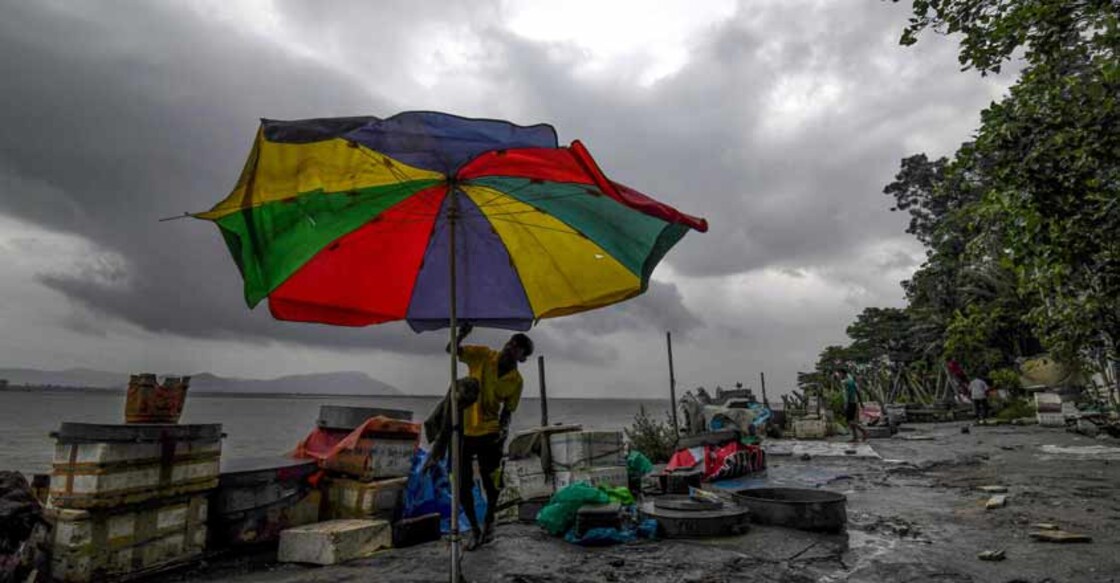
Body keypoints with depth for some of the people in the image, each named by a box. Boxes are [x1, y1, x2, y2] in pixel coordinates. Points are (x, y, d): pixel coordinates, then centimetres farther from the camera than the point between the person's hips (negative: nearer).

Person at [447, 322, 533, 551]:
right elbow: (452, 350, -7)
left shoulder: (516, 381, -3)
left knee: (491, 484, 8)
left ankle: (489, 522, 38)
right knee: (463, 485, 5)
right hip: (463, 431, 0)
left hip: (489, 434, 0)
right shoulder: (483, 355, -5)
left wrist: (503, 430, -15)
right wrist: (461, 335, -27)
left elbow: (507, 411, 4)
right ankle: (475, 528, 27)